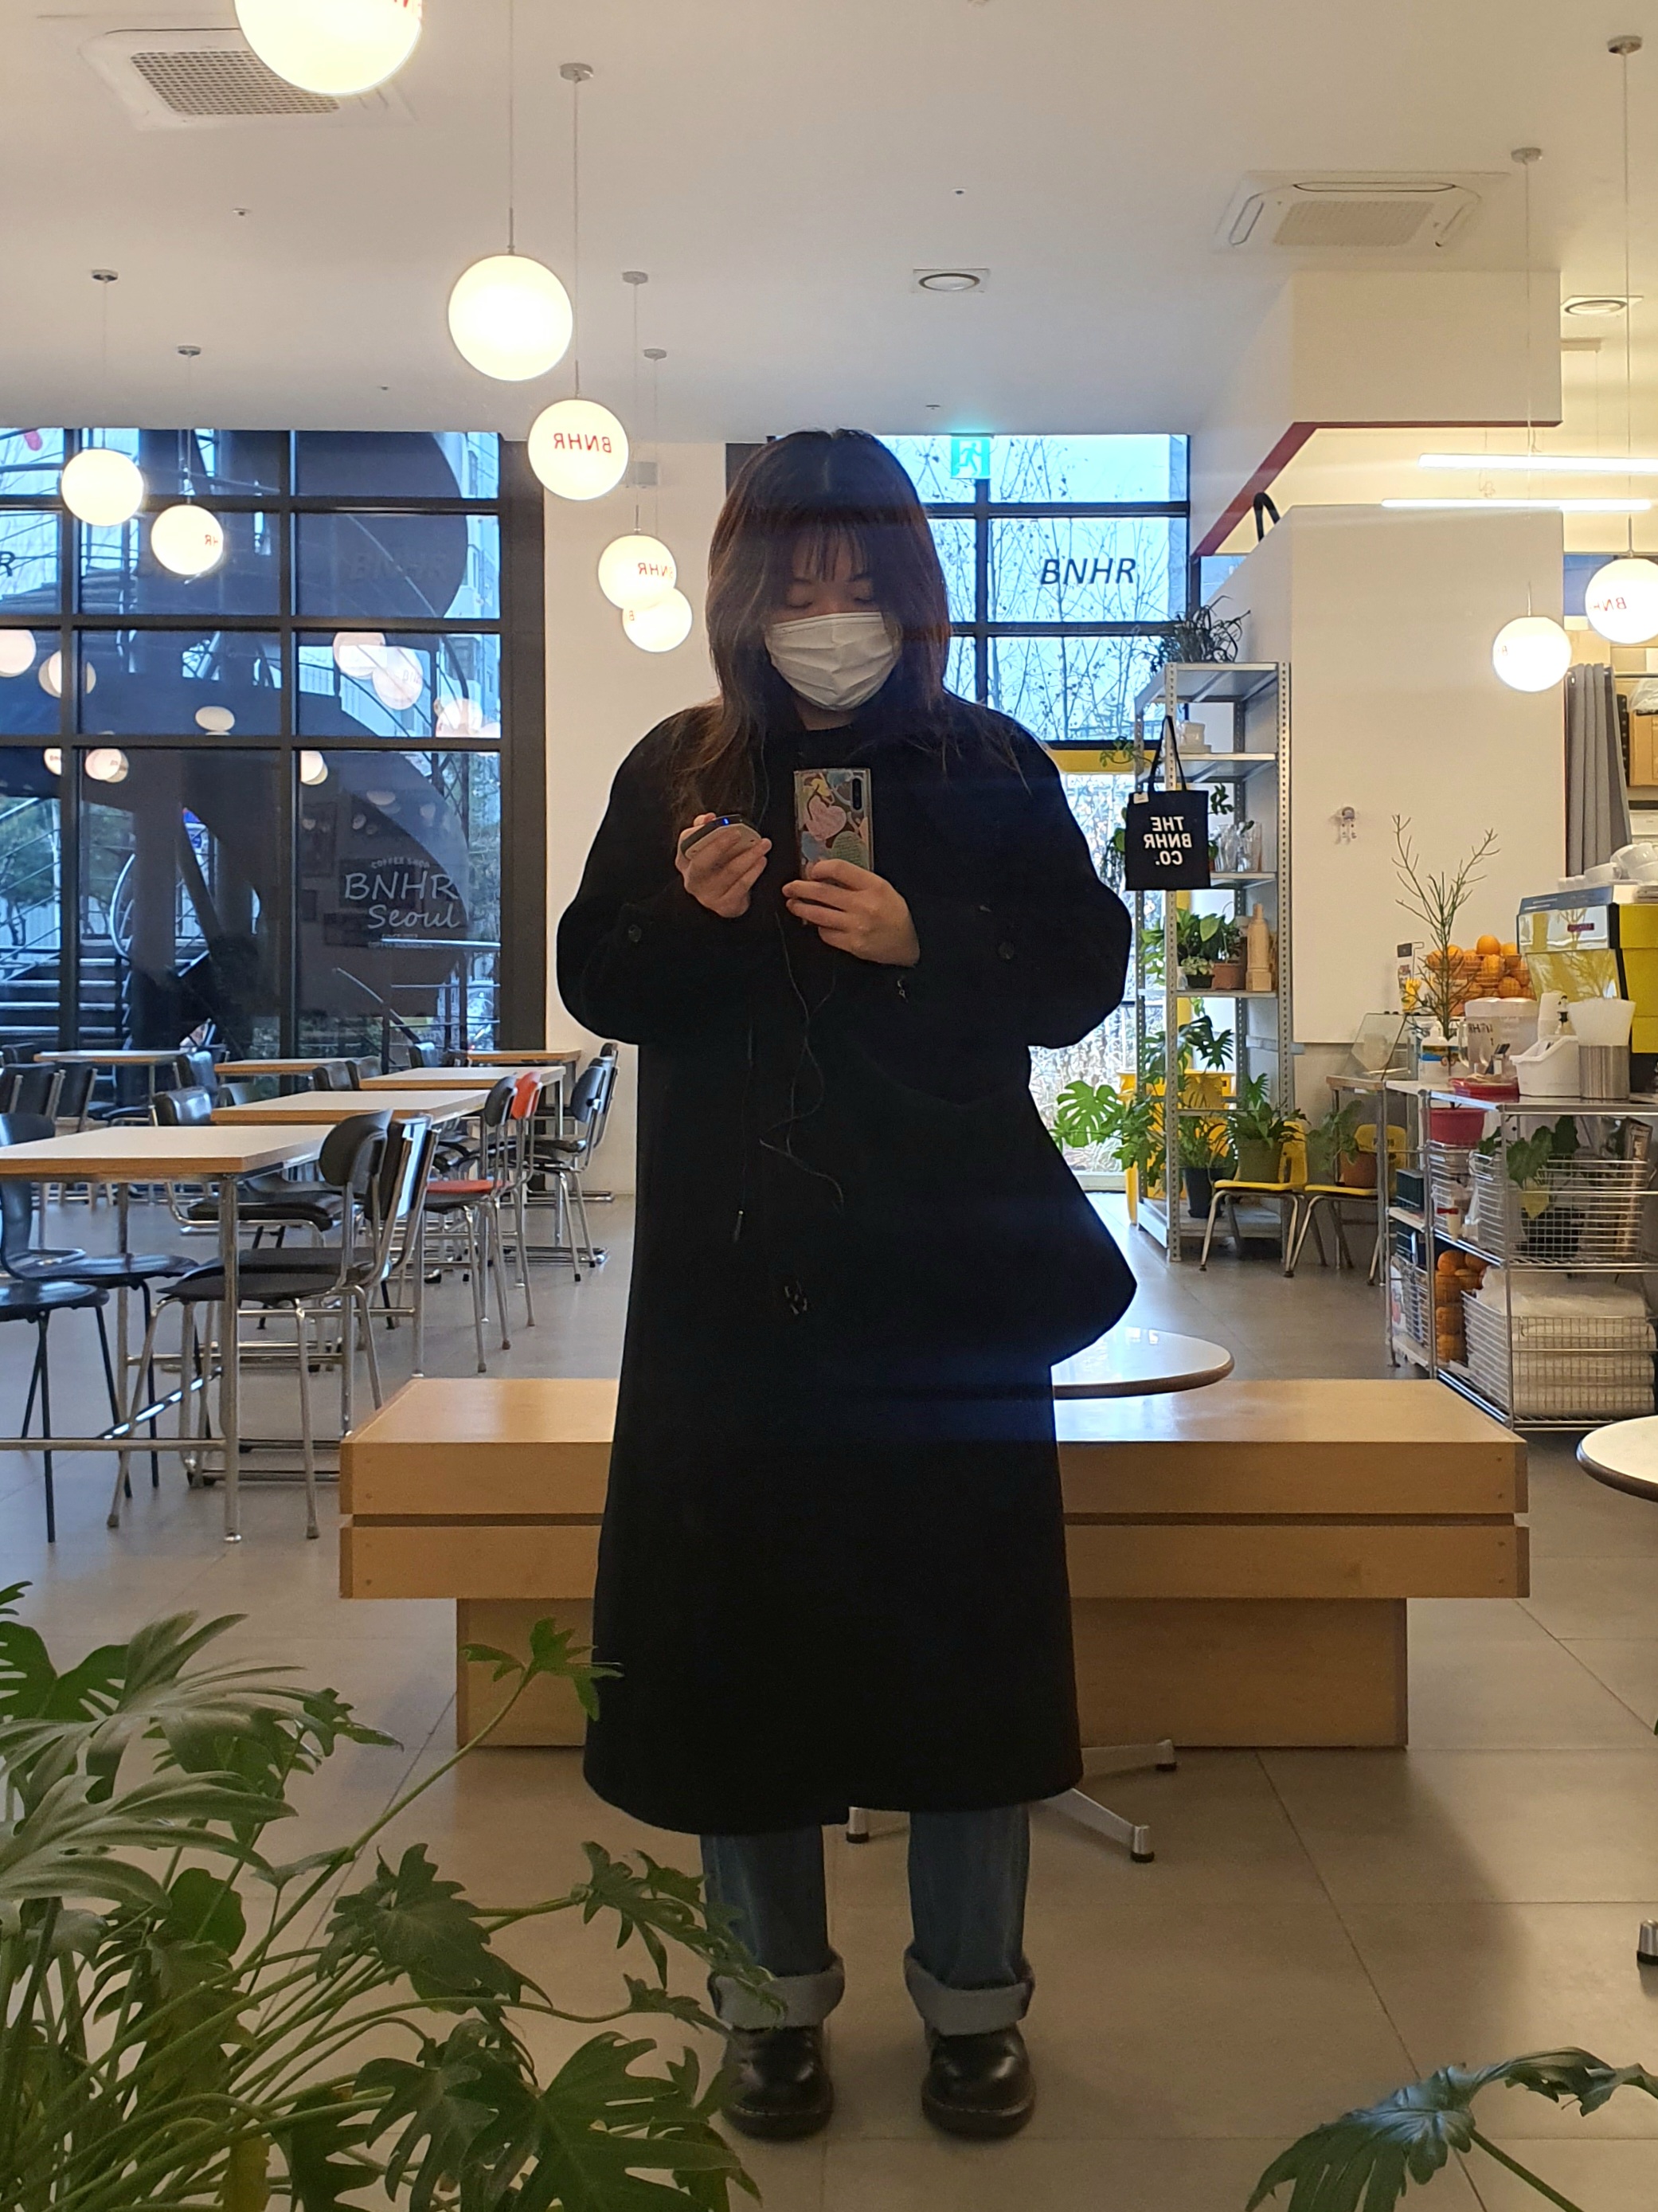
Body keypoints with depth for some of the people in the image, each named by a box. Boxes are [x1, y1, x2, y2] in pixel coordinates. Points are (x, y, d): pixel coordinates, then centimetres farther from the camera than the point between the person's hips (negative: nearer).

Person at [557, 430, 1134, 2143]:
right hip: (736, 1282, 1)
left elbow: (1084, 977, 0)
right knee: (738, 1632, 6)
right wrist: (686, 912, -13)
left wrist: (922, 943, -16)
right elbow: (596, 988, 7)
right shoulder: (675, 772, 6)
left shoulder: (990, 767, 3)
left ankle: (973, 1996, 25)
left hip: (949, 1279, -1)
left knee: (961, 1629, 6)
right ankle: (773, 1990, 26)